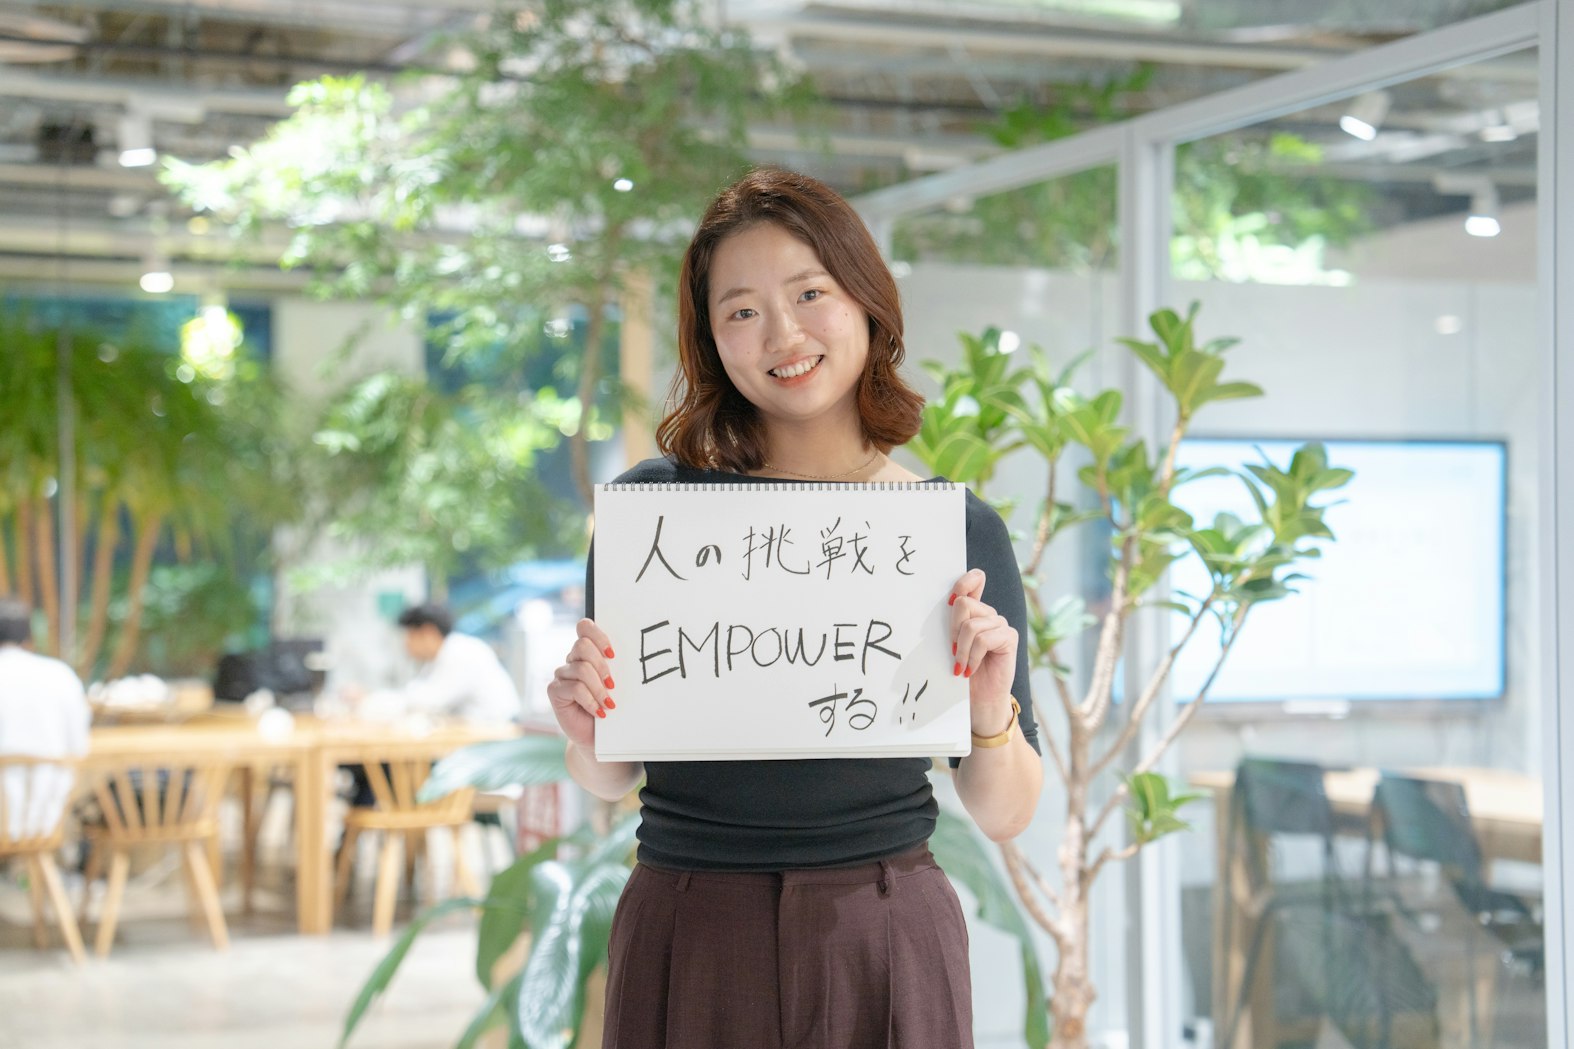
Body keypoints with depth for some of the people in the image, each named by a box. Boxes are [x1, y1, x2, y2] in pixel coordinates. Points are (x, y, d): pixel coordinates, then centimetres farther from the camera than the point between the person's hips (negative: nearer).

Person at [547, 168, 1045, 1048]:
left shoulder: (959, 532, -2)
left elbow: (1006, 816, 2)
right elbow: (611, 780, 7)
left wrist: (991, 712, -17)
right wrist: (588, 733, -14)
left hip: (884, 948, 0)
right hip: (691, 948, 0)